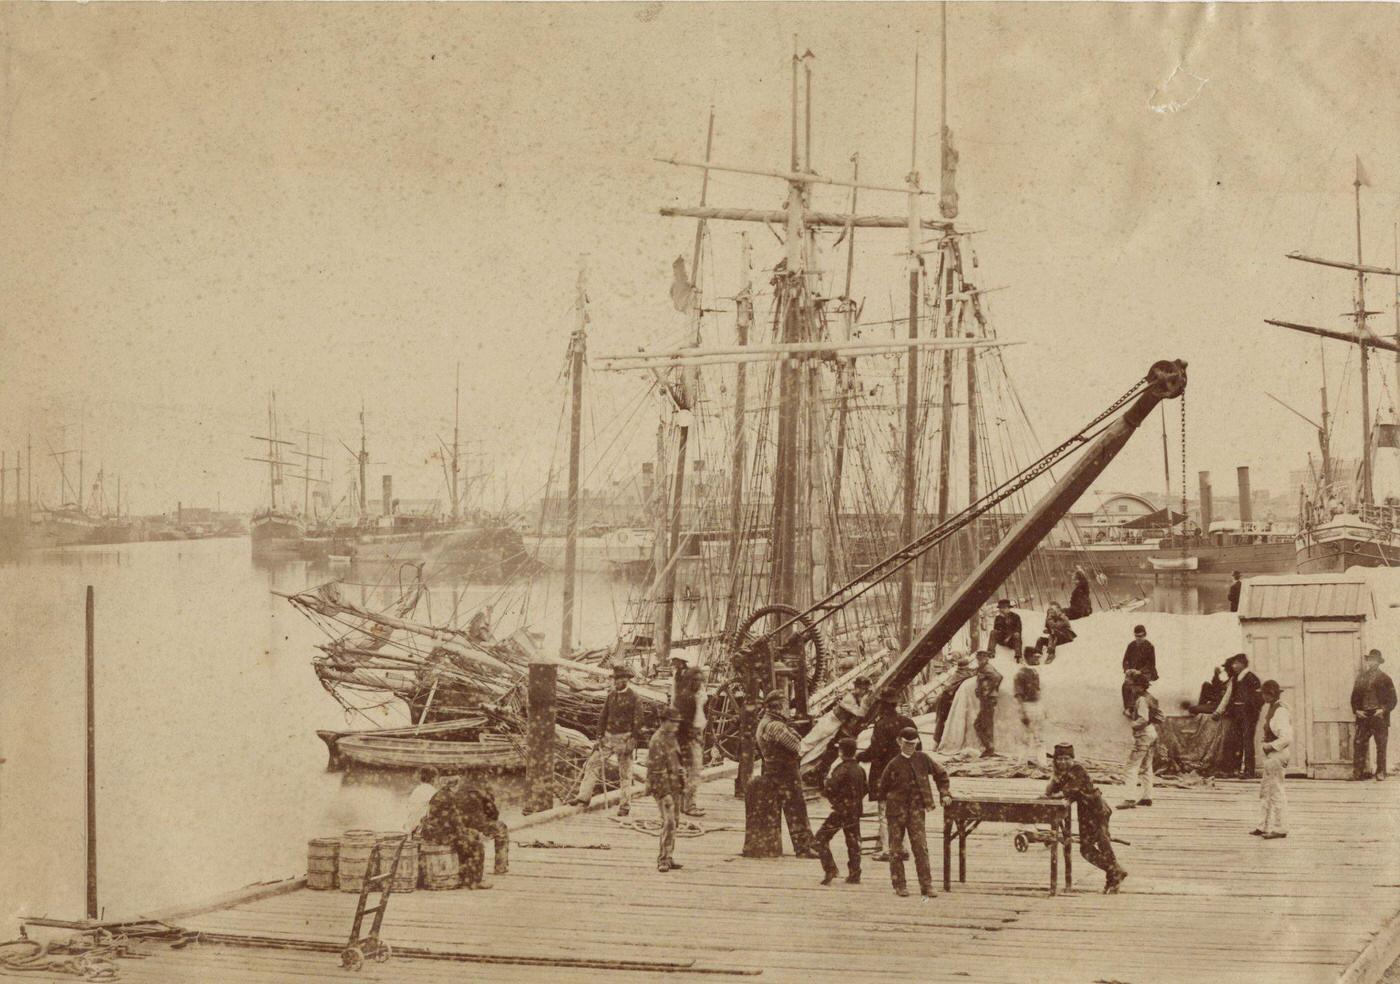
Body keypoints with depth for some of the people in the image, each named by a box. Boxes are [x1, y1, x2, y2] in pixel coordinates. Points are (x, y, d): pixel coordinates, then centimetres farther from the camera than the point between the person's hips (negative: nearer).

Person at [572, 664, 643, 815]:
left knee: (625, 773, 1)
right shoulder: (611, 695, 9)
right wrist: (600, 736, 6)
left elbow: (638, 720, -10)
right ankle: (583, 797, 4)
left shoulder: (633, 697, -8)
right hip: (609, 736, 6)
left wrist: (633, 740, -15)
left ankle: (625, 805, 8)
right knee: (592, 764, 0)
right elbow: (603, 716, 13)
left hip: (624, 738, -6)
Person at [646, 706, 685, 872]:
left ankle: (667, 858, 18)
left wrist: (681, 784, 21)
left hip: (674, 787, 9)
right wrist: (664, 793, -21)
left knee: (672, 823, 11)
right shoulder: (657, 741, -15)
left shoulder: (671, 738, 14)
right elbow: (654, 770, -18)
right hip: (663, 788, -9)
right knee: (669, 823, -16)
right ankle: (662, 860, -14)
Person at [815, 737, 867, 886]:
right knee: (853, 841, 13)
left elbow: (830, 790, -23)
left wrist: (827, 780, -3)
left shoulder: (842, 769, -18)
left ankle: (830, 869, -6)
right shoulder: (860, 770, 5)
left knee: (822, 837, 3)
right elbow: (864, 790, 15)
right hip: (855, 811, 7)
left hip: (841, 810, -7)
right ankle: (854, 874, 15)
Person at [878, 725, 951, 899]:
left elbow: (941, 774, 14)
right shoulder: (894, 764, -5)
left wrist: (944, 793, 6)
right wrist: (892, 802, 6)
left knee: (920, 847, -7)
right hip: (897, 810, -1)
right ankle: (899, 885, 17)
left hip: (916, 809, 1)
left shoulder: (922, 759, 2)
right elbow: (883, 786, 6)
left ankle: (926, 885, -5)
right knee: (896, 850, 6)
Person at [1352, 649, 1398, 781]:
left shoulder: (1385, 678, 4)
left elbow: (1392, 699, 3)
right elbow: (1354, 696, 16)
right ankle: (1358, 772, -4)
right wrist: (1356, 710, 1)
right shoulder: (1360, 677, 13)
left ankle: (1380, 773, 4)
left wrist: (1383, 709, -11)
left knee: (1381, 746, -1)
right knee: (1358, 744, -6)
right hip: (1363, 716, 2)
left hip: (1379, 717, -2)